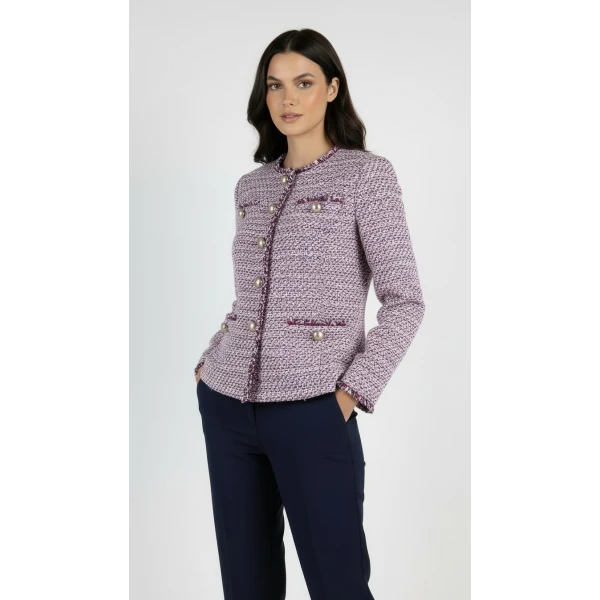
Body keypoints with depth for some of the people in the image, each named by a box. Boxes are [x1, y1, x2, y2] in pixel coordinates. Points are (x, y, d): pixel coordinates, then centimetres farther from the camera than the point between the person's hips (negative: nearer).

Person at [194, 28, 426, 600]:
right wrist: (209, 361, 11)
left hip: (312, 409, -5)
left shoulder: (367, 174, -3)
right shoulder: (250, 185, 13)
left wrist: (352, 391, -14)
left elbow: (405, 301, -6)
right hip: (227, 407, 5)